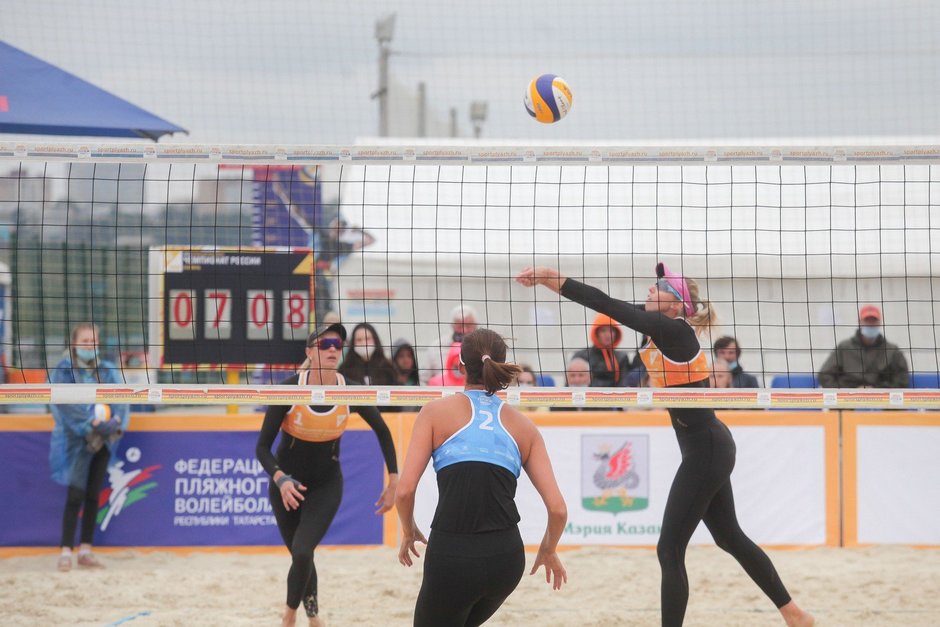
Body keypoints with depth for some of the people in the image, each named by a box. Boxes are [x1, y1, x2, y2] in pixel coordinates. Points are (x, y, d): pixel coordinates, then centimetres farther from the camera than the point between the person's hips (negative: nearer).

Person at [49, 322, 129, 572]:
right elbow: (68, 404, -16)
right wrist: (92, 423, -27)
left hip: (103, 440, 5)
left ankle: (86, 550, 12)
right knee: (75, 495, -10)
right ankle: (66, 551, -8)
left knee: (93, 496, 6)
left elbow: (120, 398, 0)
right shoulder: (63, 371, -4)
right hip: (77, 441, -5)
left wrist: (116, 421, -20)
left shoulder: (108, 370, 10)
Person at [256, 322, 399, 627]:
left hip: (326, 484, 0)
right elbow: (263, 446, -16)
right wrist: (280, 479, -34)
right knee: (300, 556, 10)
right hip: (288, 482, 0)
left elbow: (382, 431, 2)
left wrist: (394, 481, -1)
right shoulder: (289, 388, -21)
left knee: (302, 553, -18)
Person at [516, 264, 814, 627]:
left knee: (670, 550, -7)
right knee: (730, 537, 22)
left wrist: (549, 279, -18)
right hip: (709, 448, 10)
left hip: (705, 450, -10)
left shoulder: (675, 331, -18)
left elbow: (608, 306, -22)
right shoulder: (667, 331, 6)